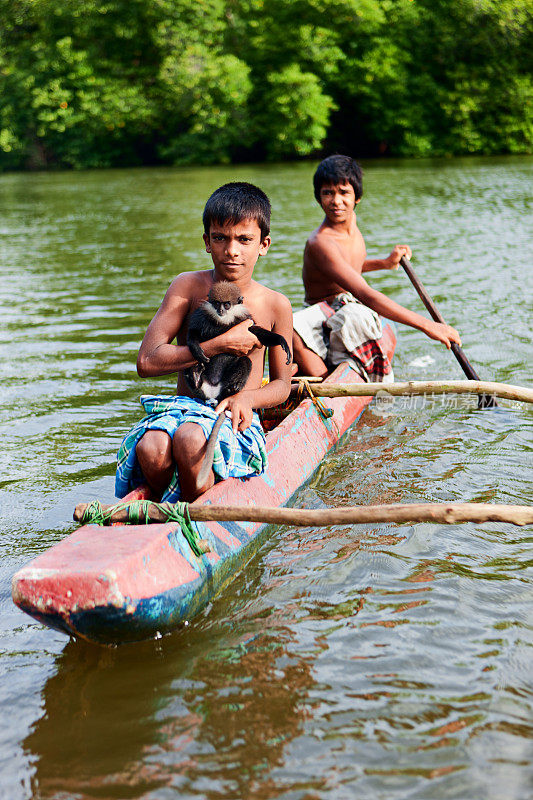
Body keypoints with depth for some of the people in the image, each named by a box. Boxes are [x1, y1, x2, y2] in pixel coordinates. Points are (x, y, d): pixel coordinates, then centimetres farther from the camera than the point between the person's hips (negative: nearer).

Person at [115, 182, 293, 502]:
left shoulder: (276, 305, 2)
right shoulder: (188, 287, 0)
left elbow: (282, 384, 13)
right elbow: (147, 362, -9)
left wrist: (247, 397, -11)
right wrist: (220, 345, -13)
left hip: (235, 420, -1)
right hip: (184, 406, 1)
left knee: (189, 439, -36)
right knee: (151, 447, -34)